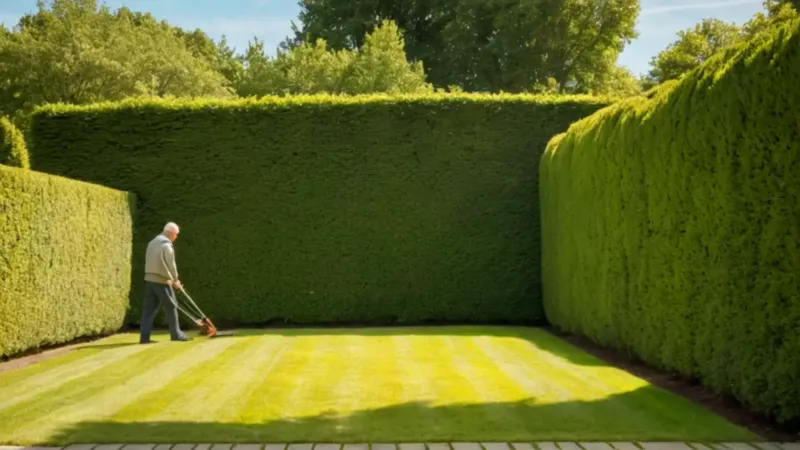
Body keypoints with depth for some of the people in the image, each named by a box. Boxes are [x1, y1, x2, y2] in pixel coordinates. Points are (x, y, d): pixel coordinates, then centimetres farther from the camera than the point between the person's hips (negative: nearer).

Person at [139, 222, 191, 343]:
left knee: (149, 308, 5)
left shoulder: (152, 243, 15)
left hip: (149, 279, 8)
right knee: (171, 307, 3)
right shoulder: (167, 245, -13)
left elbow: (149, 262, 15)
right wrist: (175, 280, 0)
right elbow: (171, 265, -13)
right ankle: (176, 334, 8)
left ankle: (144, 336, 1)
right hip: (162, 281, -8)